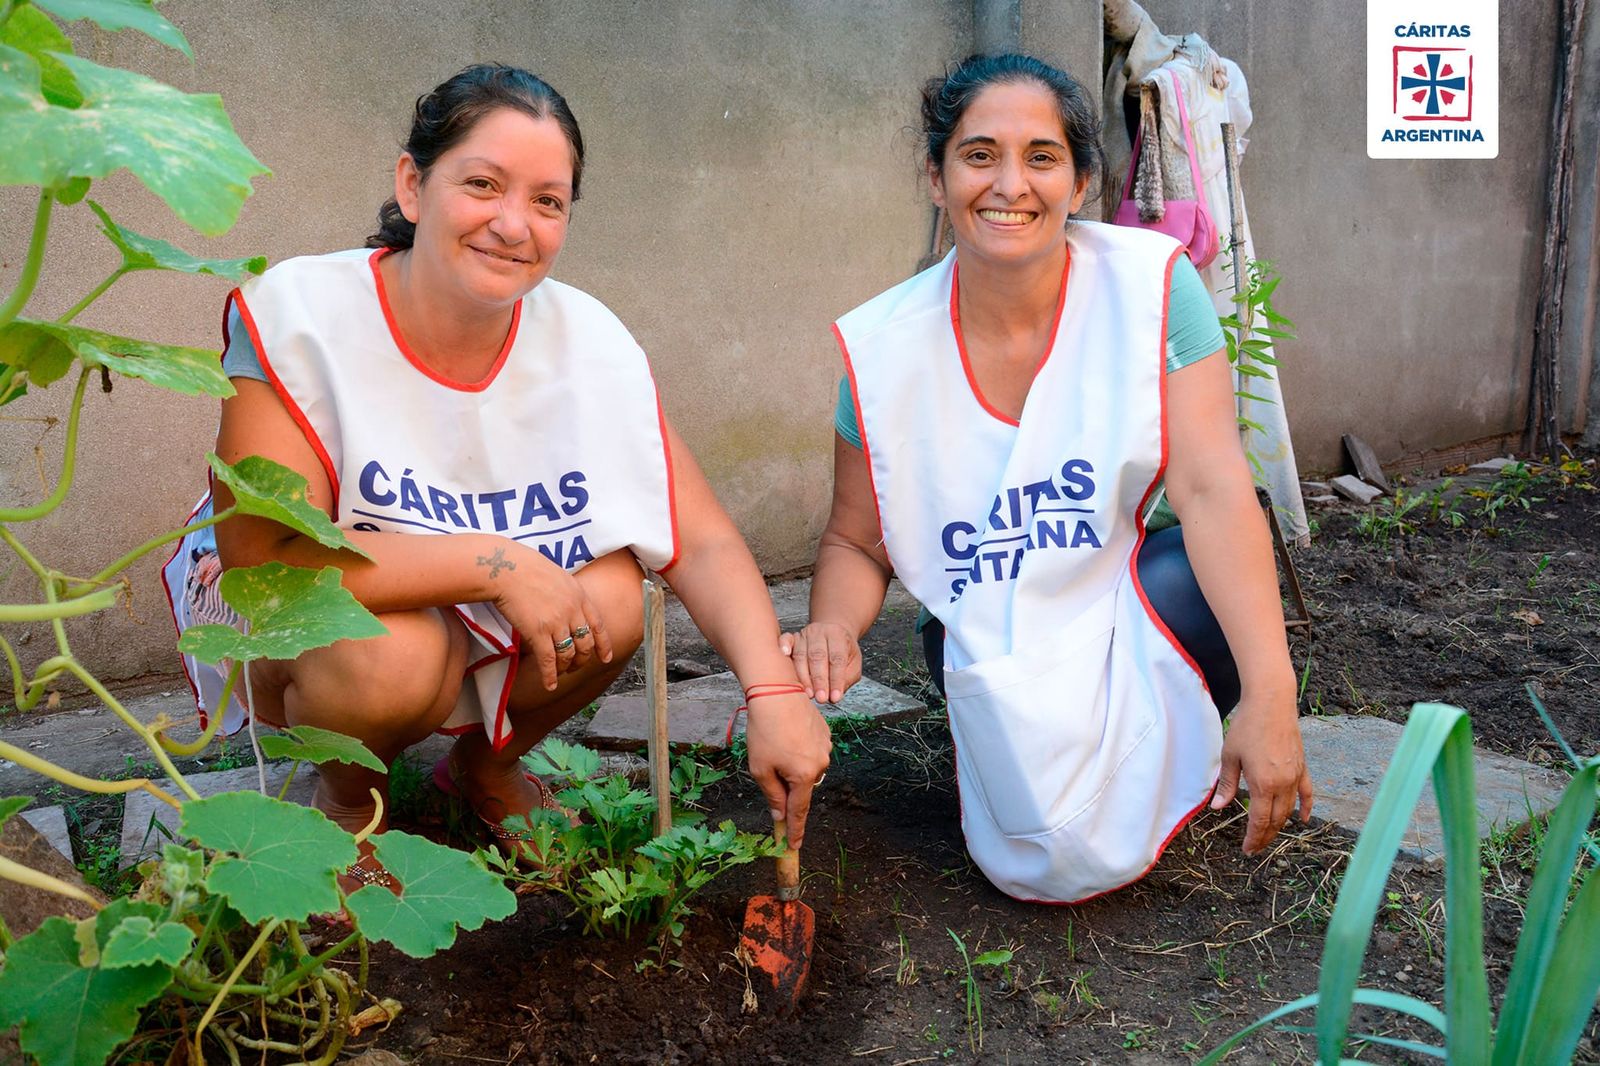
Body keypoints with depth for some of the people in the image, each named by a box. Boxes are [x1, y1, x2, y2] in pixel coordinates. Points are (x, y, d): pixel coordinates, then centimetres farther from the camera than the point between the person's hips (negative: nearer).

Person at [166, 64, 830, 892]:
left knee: (611, 599, -24)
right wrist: (495, 560, -34)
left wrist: (773, 692, -33)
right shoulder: (301, 317, -24)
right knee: (394, 653, -34)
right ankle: (345, 801, 4)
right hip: (295, 632, -3)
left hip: (486, 637, 3)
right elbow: (262, 560, -29)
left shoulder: (589, 343, -15)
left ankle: (487, 764, 9)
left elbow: (704, 542, -18)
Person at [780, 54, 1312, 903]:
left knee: (1217, 581, -34)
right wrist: (832, 630, -26)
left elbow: (1212, 487, -23)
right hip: (988, 637, -1)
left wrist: (1269, 695, -32)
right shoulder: (884, 347, -10)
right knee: (1065, 861, -23)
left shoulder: (1149, 284, -14)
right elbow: (855, 542, -2)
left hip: (1131, 605, 1)